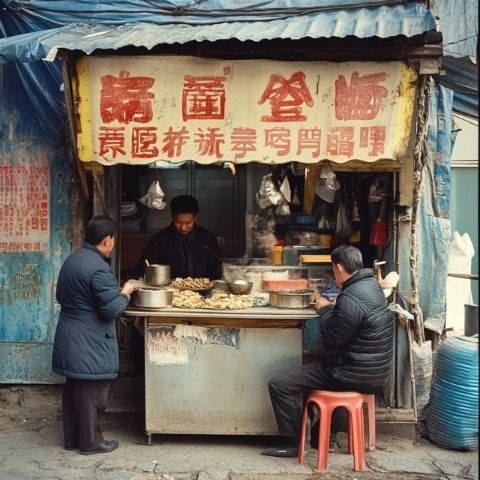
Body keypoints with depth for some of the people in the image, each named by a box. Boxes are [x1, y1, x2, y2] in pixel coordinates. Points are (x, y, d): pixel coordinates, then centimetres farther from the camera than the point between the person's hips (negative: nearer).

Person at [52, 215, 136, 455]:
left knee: (74, 388, 16)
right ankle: (90, 441, 15)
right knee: (91, 392, 4)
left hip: (69, 336, 9)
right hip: (90, 343, -9)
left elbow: (61, 296, 17)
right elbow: (112, 309, -20)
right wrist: (125, 293, -4)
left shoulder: (71, 260, 8)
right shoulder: (99, 268, -21)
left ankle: (71, 437, 27)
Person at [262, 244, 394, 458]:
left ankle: (294, 443, 5)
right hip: (376, 368, 10)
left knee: (279, 386, -8)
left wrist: (325, 310, -4)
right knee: (318, 362, 36)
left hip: (357, 374, -10)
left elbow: (331, 340, -17)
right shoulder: (372, 284, 6)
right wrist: (333, 308, 6)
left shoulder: (351, 299, -25)